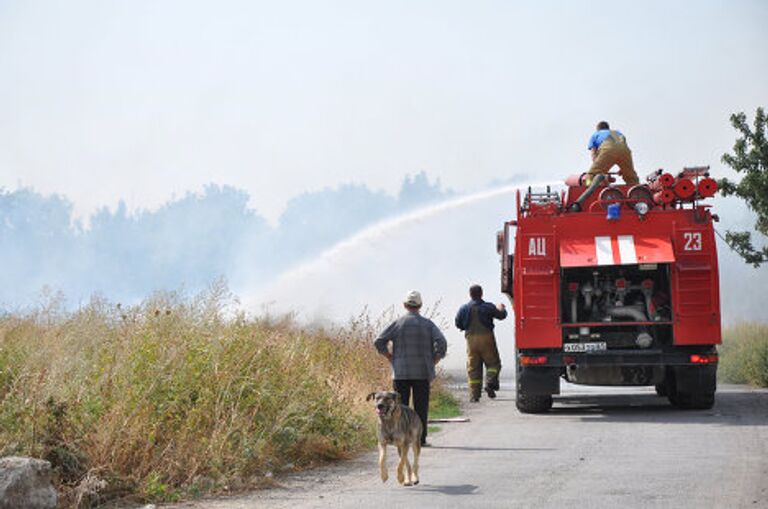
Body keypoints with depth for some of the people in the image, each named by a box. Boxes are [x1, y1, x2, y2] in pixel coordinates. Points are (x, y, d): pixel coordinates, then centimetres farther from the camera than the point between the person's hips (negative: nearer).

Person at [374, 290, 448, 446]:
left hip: (400, 372, 0)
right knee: (421, 407, 5)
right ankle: (420, 438, 3)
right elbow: (441, 343, -9)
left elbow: (379, 342, -5)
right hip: (422, 373, 0)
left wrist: (391, 358, 4)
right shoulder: (427, 324, 1)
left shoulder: (397, 323, 0)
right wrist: (433, 362, 1)